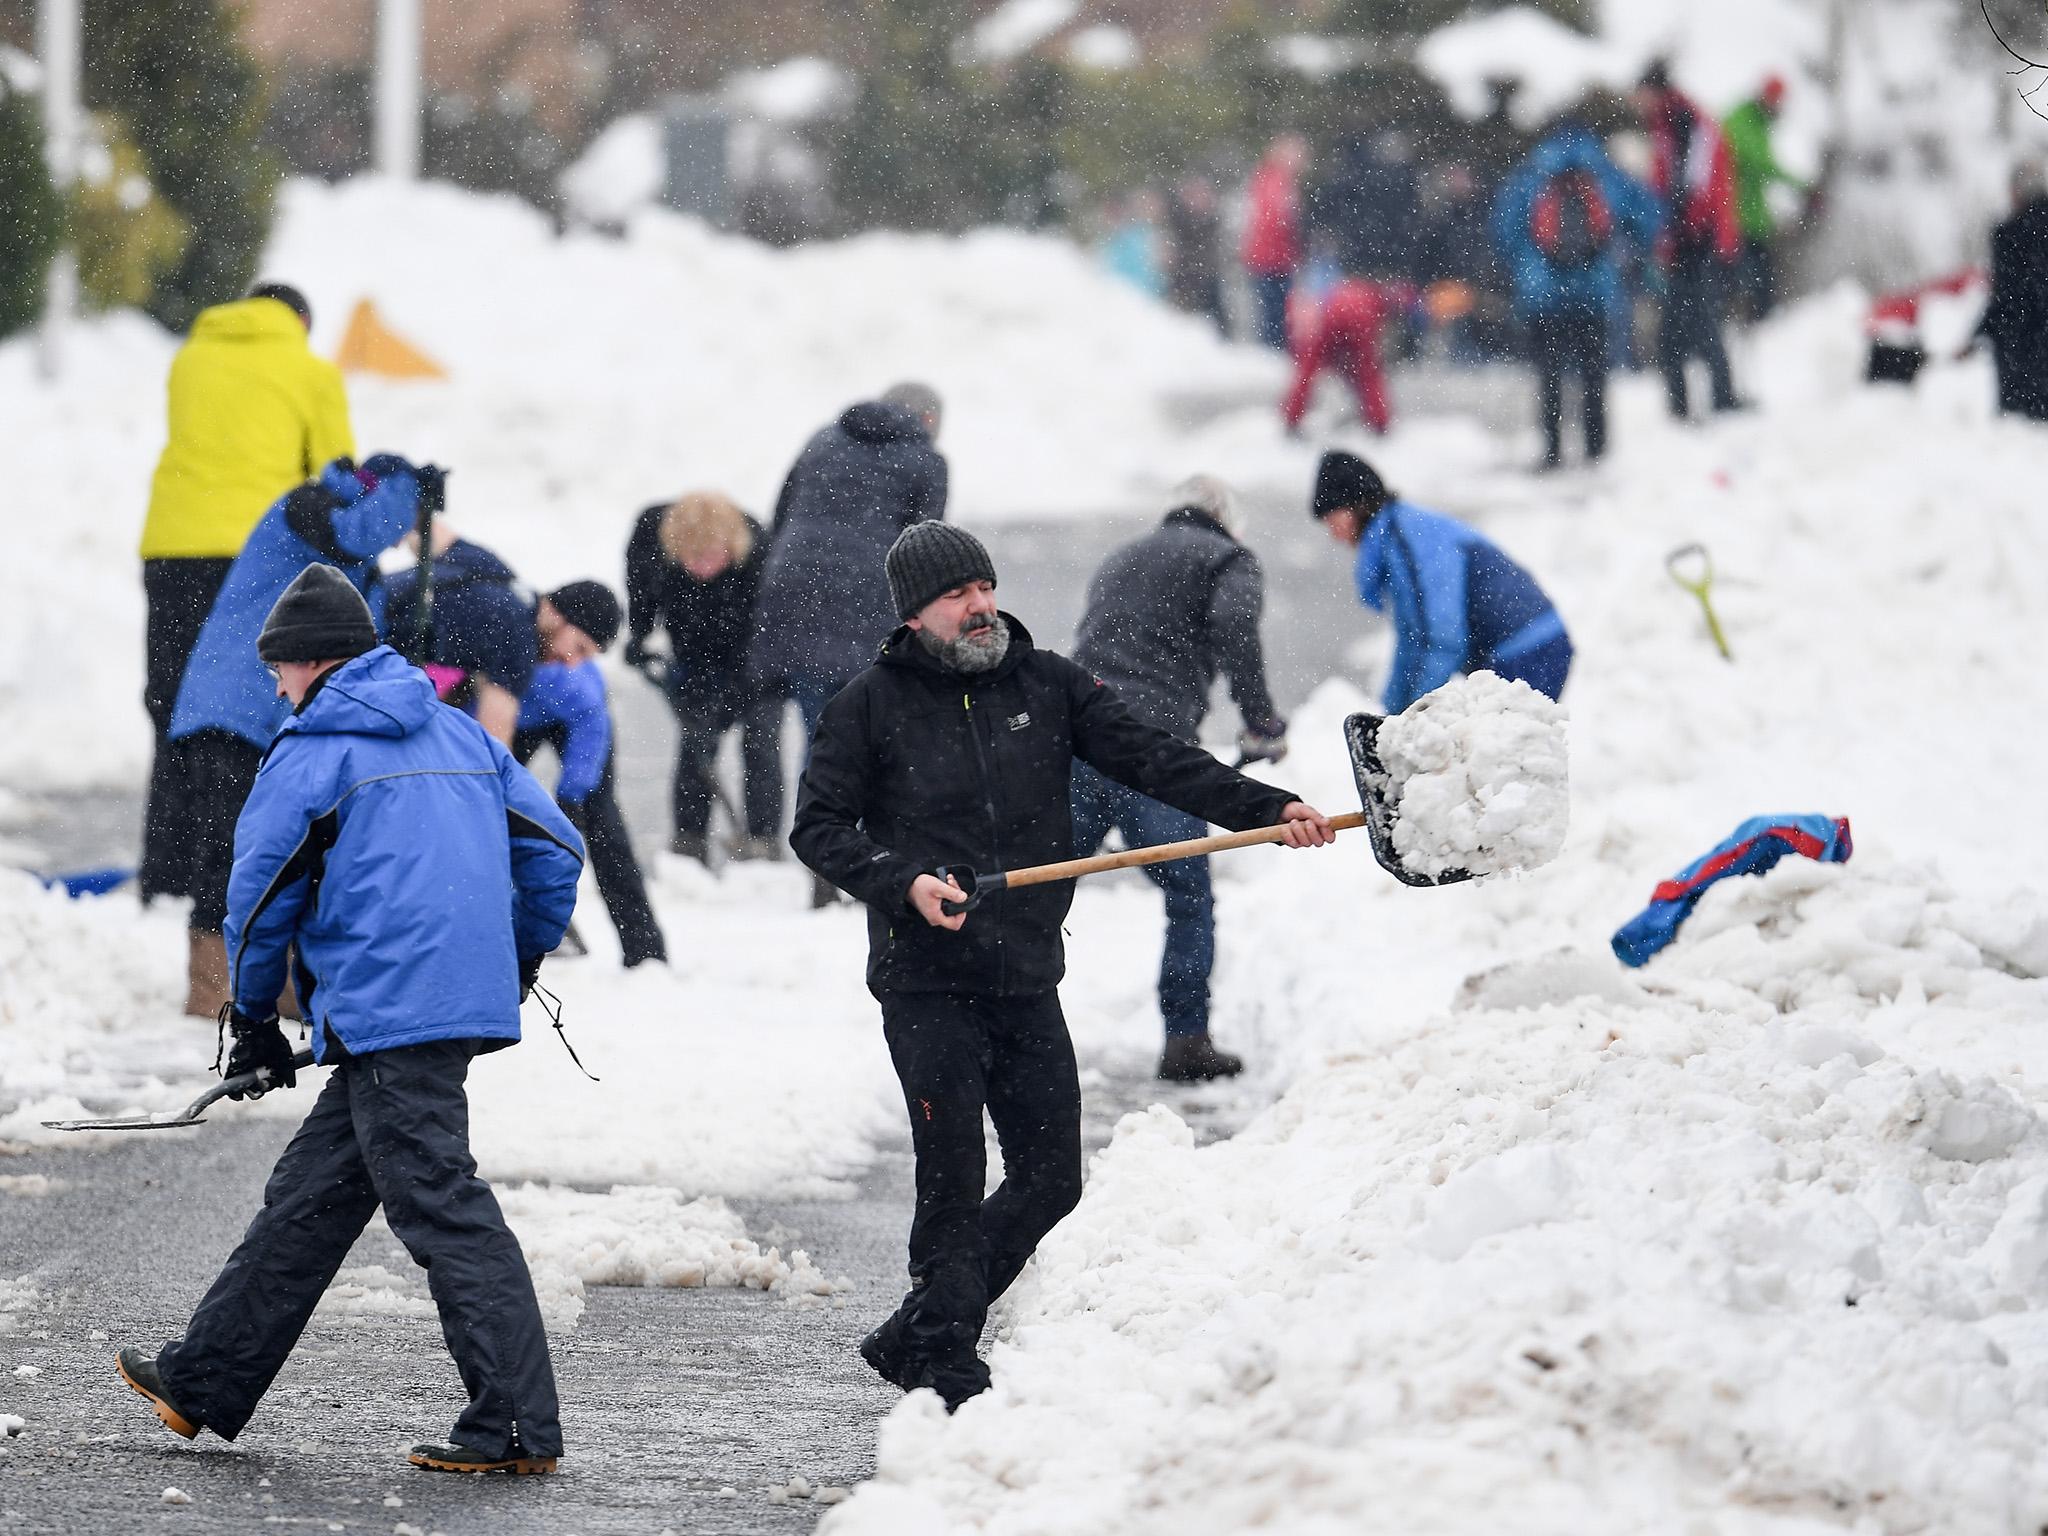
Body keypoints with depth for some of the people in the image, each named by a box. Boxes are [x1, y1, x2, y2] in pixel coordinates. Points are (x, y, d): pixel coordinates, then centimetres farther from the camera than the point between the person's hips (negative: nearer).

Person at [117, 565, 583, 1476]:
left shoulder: (313, 750, -4)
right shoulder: (459, 735, 17)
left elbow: (261, 890, -2)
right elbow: (553, 848, 17)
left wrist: (252, 1018, 11)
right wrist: (517, 969, 26)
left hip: (386, 1015, -8)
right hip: (471, 1004, 8)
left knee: (445, 1211, -10)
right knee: (310, 1196, 16)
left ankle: (519, 1427, -15)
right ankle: (204, 1383, 24)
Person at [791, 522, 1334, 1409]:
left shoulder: (1044, 685, 8)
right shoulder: (873, 706, -1)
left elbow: (1149, 760, 2)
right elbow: (818, 827, -1)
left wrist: (1267, 809, -10)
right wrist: (905, 882, -18)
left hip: (1026, 980, 5)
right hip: (926, 984, -5)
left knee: (1049, 1180, 5)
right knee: (953, 1189, -6)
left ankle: (915, 1340, 19)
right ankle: (948, 1371, 5)